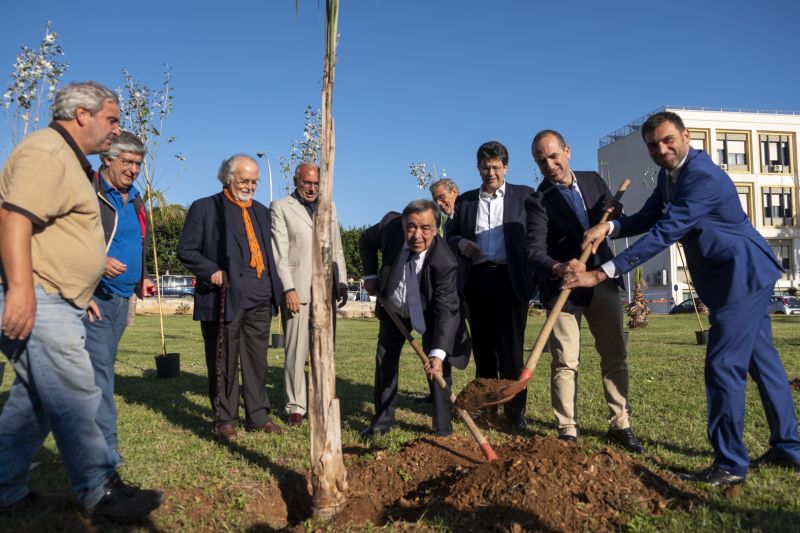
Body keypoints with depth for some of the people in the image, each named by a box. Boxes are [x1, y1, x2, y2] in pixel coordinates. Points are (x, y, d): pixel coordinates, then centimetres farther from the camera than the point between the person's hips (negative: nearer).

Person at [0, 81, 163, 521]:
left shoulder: (70, 160, 23)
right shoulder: (47, 151, -11)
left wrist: (79, 295, 28)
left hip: (54, 303, 11)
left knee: (36, 400, 14)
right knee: (76, 398, -7)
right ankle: (101, 492, 2)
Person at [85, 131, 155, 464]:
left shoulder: (135, 202, 18)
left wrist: (142, 278, 13)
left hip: (122, 298, 8)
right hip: (93, 296, -8)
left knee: (103, 367, 13)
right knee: (100, 366, -11)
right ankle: (106, 444, -8)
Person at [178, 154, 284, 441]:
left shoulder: (261, 211, 18)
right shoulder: (205, 208, 2)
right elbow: (186, 250, 0)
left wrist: (274, 288, 8)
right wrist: (211, 271, -15)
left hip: (259, 300, 5)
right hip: (223, 298, -5)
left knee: (257, 361, 10)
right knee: (224, 363, 4)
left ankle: (258, 417, 19)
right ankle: (225, 420, 16)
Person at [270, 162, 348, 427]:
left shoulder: (328, 207, 17)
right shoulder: (280, 207, 1)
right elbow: (279, 253, -7)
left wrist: (342, 282, 8)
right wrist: (288, 289, -14)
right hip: (296, 290, -5)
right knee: (296, 351, -2)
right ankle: (295, 407, 7)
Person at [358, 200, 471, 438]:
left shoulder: (445, 262, -37)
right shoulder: (390, 225, -28)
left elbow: (445, 310, -34)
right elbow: (366, 241, -3)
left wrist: (438, 353, -42)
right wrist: (370, 276, -10)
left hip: (429, 313, -3)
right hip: (393, 308, 4)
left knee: (438, 366, -8)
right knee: (384, 360, 8)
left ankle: (442, 427, 7)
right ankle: (382, 420, 21)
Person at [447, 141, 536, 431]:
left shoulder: (524, 196, 6)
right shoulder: (466, 200, 15)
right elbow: (451, 234, 19)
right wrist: (460, 243, -3)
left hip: (510, 280, -3)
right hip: (476, 280, 3)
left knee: (510, 347, -4)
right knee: (483, 347, 10)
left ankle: (515, 409, 7)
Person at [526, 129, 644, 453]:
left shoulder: (594, 181, 5)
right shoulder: (540, 200, -11)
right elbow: (534, 251, -22)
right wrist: (557, 268, -42)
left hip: (602, 280, 5)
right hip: (563, 287, -4)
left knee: (615, 356, 8)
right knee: (565, 363, -2)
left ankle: (620, 425, 21)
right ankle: (567, 432, 9)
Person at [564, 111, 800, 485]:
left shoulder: (703, 177, -25)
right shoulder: (669, 174, 6)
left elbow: (663, 234, -31)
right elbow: (647, 218, 4)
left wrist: (602, 273, -34)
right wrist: (608, 227, -18)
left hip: (743, 274, -10)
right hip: (737, 276, 10)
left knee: (724, 365, -9)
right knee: (761, 359, 17)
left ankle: (730, 464, 1)